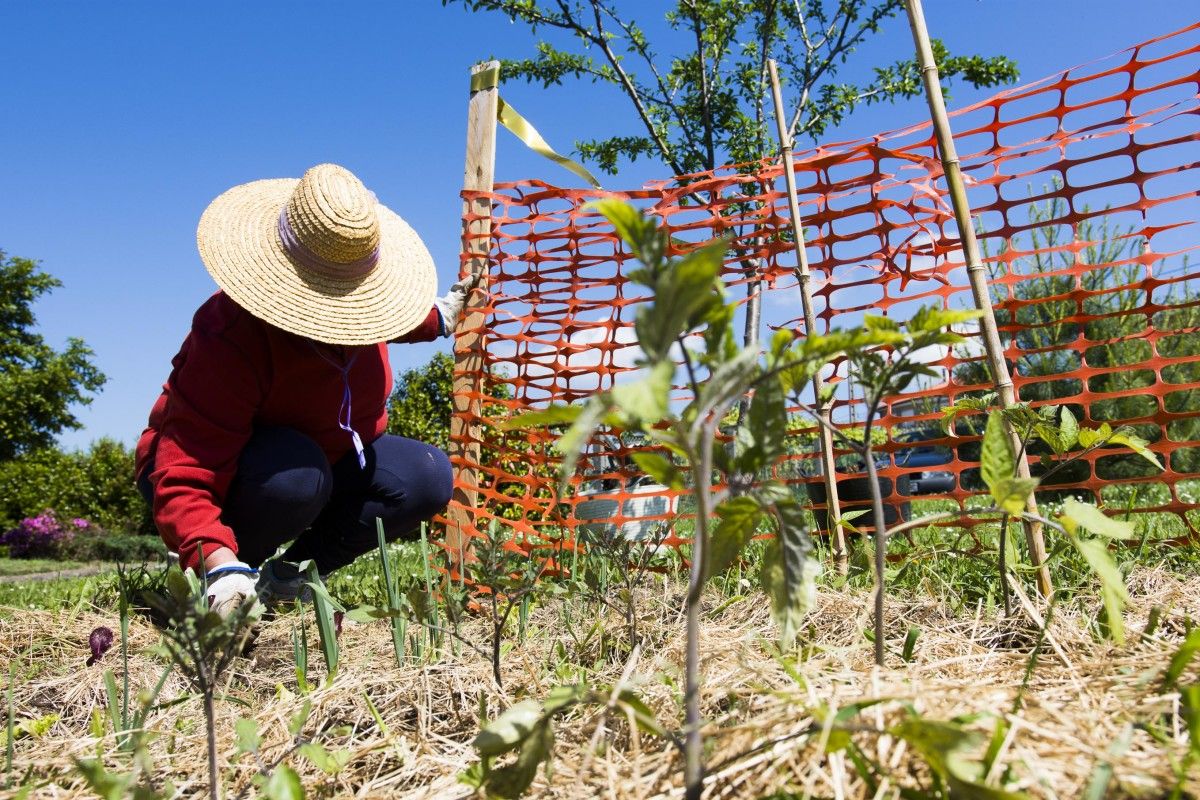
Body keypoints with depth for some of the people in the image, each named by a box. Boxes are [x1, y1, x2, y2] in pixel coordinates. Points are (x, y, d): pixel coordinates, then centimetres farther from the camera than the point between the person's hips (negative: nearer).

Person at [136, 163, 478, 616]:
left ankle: (288, 574, -1)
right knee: (296, 474, -41)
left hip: (330, 455, 6)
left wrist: (436, 319, 12)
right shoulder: (230, 337, -34)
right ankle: (214, 581, -8)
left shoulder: (360, 297, -13)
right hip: (218, 472, -6)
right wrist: (220, 566, -54)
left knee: (427, 478, -16)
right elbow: (184, 480, -40)